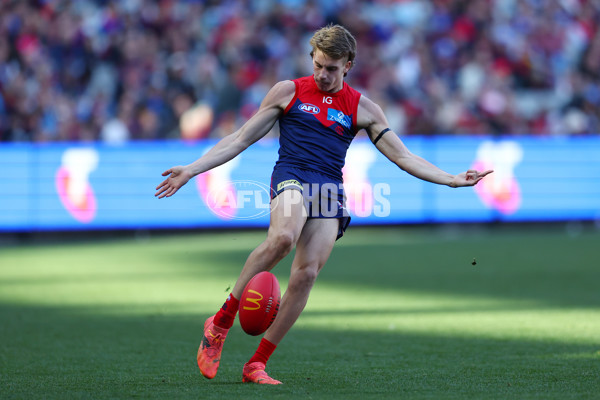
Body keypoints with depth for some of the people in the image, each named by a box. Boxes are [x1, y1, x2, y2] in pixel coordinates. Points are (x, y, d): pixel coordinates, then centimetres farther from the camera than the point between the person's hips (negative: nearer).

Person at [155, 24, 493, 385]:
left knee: (306, 274, -16)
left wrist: (453, 179, 3)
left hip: (330, 191, 2)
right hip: (291, 178, -2)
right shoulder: (289, 92, 12)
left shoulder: (363, 108, 15)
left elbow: (403, 157, 14)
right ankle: (221, 323, -26)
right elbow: (241, 140, 14)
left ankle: (257, 364, -5)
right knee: (283, 237, -35)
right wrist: (191, 170, 6)